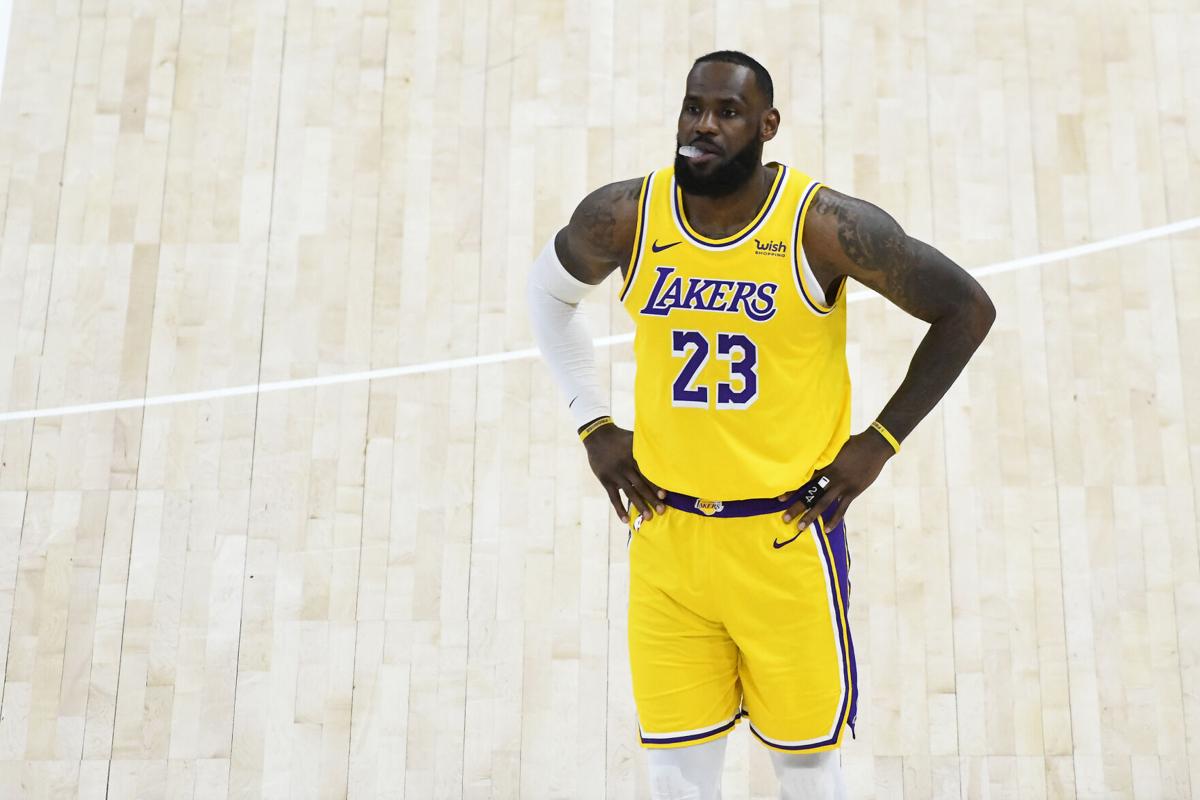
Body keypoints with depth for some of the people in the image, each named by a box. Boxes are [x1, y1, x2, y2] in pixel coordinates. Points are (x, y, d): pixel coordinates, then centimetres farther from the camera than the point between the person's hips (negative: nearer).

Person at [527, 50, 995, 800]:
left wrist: (879, 442, -6)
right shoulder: (623, 217, -5)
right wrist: (594, 424, 7)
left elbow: (968, 308, -5)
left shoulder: (822, 225, -15)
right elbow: (549, 292, 15)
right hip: (666, 533, 3)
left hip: (787, 535, -2)